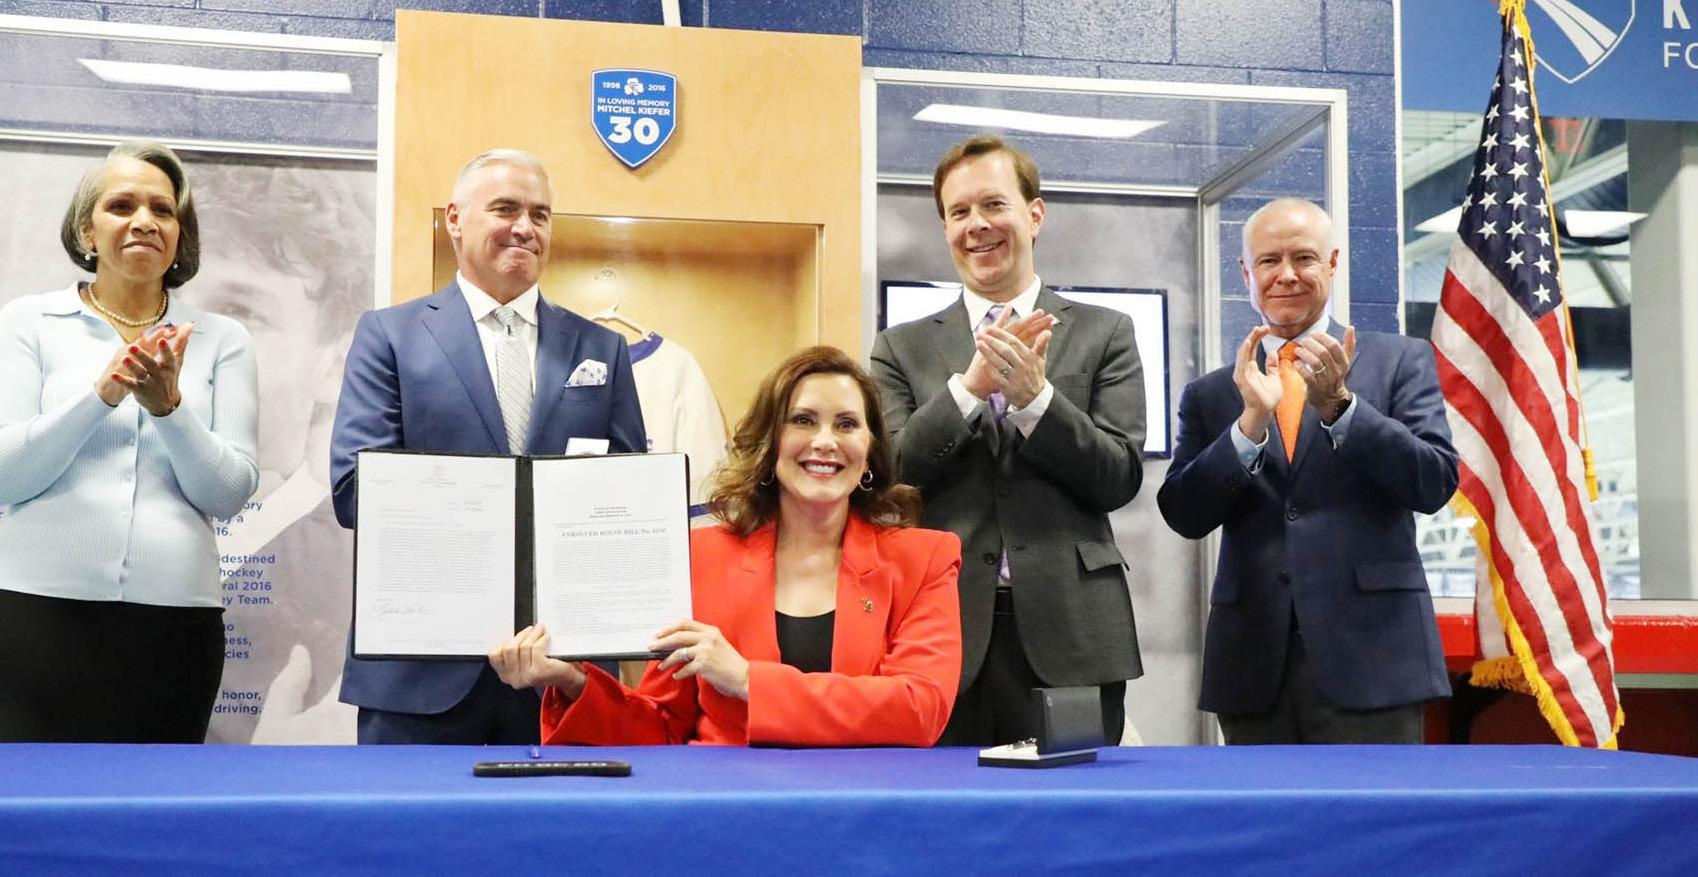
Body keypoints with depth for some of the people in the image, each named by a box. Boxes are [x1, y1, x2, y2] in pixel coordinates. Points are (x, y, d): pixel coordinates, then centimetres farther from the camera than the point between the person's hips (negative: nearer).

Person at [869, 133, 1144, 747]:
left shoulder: (1103, 335, 9)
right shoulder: (902, 348, 11)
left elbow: (1120, 479, 0)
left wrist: (1034, 395, -13)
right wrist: (971, 384, -13)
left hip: (1068, 633, 0)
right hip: (945, 631, 1)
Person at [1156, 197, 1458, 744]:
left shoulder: (1401, 362, 8)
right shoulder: (1209, 395, 12)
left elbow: (1435, 483, -3)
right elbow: (1183, 515, 2)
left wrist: (1338, 405, -14)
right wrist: (1251, 422, -11)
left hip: (1368, 657, -2)